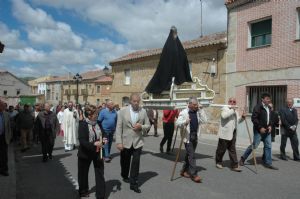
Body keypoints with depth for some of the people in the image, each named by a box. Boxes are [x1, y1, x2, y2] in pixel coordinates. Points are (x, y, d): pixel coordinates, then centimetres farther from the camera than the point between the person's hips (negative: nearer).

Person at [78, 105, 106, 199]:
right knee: (83, 174, 18)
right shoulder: (83, 124, -15)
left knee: (100, 174, 3)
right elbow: (82, 141, -21)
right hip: (86, 153, -3)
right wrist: (94, 144, -31)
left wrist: (103, 140, -9)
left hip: (98, 153, 3)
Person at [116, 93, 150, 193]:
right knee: (125, 162, 17)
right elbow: (119, 127, -6)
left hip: (138, 142, 0)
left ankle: (134, 184, 11)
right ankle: (125, 176, 44)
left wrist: (141, 127, -15)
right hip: (126, 142, 0)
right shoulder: (123, 111, -5)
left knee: (136, 163, -2)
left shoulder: (143, 111, 0)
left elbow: (148, 125, 7)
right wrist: (119, 142, -11)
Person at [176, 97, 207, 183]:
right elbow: (178, 123, -14)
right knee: (191, 155, -7)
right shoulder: (184, 112, -8)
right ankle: (194, 174, -1)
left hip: (195, 137, 6)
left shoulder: (198, 112, 9)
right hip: (188, 137, -6)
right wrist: (185, 122, -35)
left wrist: (201, 110, -5)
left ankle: (184, 170, 29)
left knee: (189, 155, 15)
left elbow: (204, 120, -1)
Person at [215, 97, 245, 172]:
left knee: (232, 150, 8)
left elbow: (237, 121, 27)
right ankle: (218, 162, 24)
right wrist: (232, 110, -25)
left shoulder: (235, 111, 19)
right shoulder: (225, 108, -7)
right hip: (225, 133, -7)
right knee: (222, 149, 6)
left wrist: (242, 117, 8)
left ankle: (235, 166, 12)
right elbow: (224, 116, -29)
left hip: (233, 133, 7)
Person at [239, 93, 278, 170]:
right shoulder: (258, 107, -12)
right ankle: (243, 158, 12)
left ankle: (268, 163, 17)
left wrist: (270, 126, 5)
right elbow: (254, 118, -18)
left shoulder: (269, 108, 13)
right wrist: (260, 127, -19)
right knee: (254, 145, -5)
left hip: (267, 130, 8)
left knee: (268, 146, 8)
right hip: (259, 130, -8)